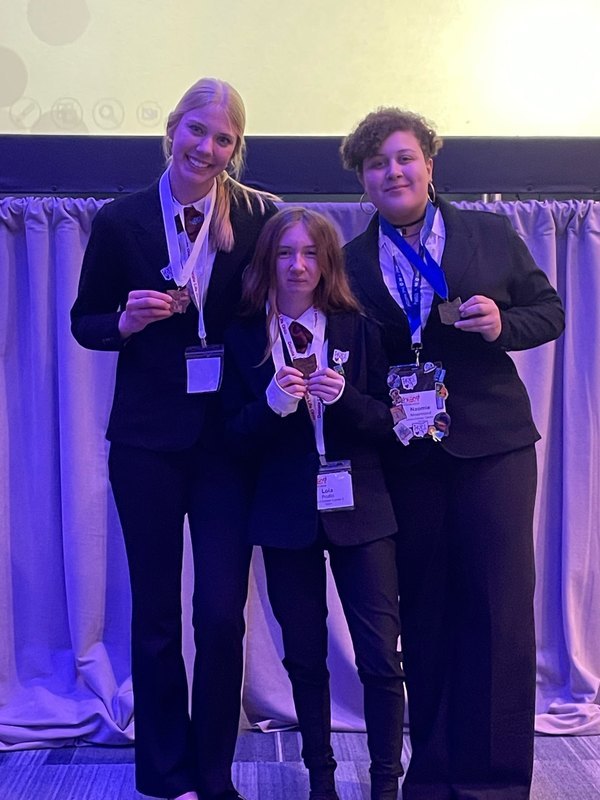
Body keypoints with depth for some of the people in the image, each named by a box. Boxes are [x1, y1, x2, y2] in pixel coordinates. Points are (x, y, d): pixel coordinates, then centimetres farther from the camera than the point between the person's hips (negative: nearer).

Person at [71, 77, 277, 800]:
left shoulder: (258, 217, -1)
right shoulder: (120, 221, 0)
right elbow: (84, 322, 6)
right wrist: (125, 321, -13)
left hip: (230, 436, 0)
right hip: (148, 440, 1)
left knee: (223, 613, 0)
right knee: (155, 612, 9)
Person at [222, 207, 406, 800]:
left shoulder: (358, 332, 3)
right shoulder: (243, 339, 2)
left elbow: (387, 422, 1)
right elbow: (237, 439, 0)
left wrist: (345, 399, -18)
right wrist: (271, 405, -20)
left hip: (358, 509, 0)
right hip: (285, 515, 1)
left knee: (381, 657, -1)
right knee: (304, 657, 11)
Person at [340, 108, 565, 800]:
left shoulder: (493, 235, 4)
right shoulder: (352, 263, 7)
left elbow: (549, 310, 8)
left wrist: (503, 324, -12)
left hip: (492, 445, -1)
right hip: (406, 456, 1)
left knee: (500, 610, -2)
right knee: (423, 615, 9)